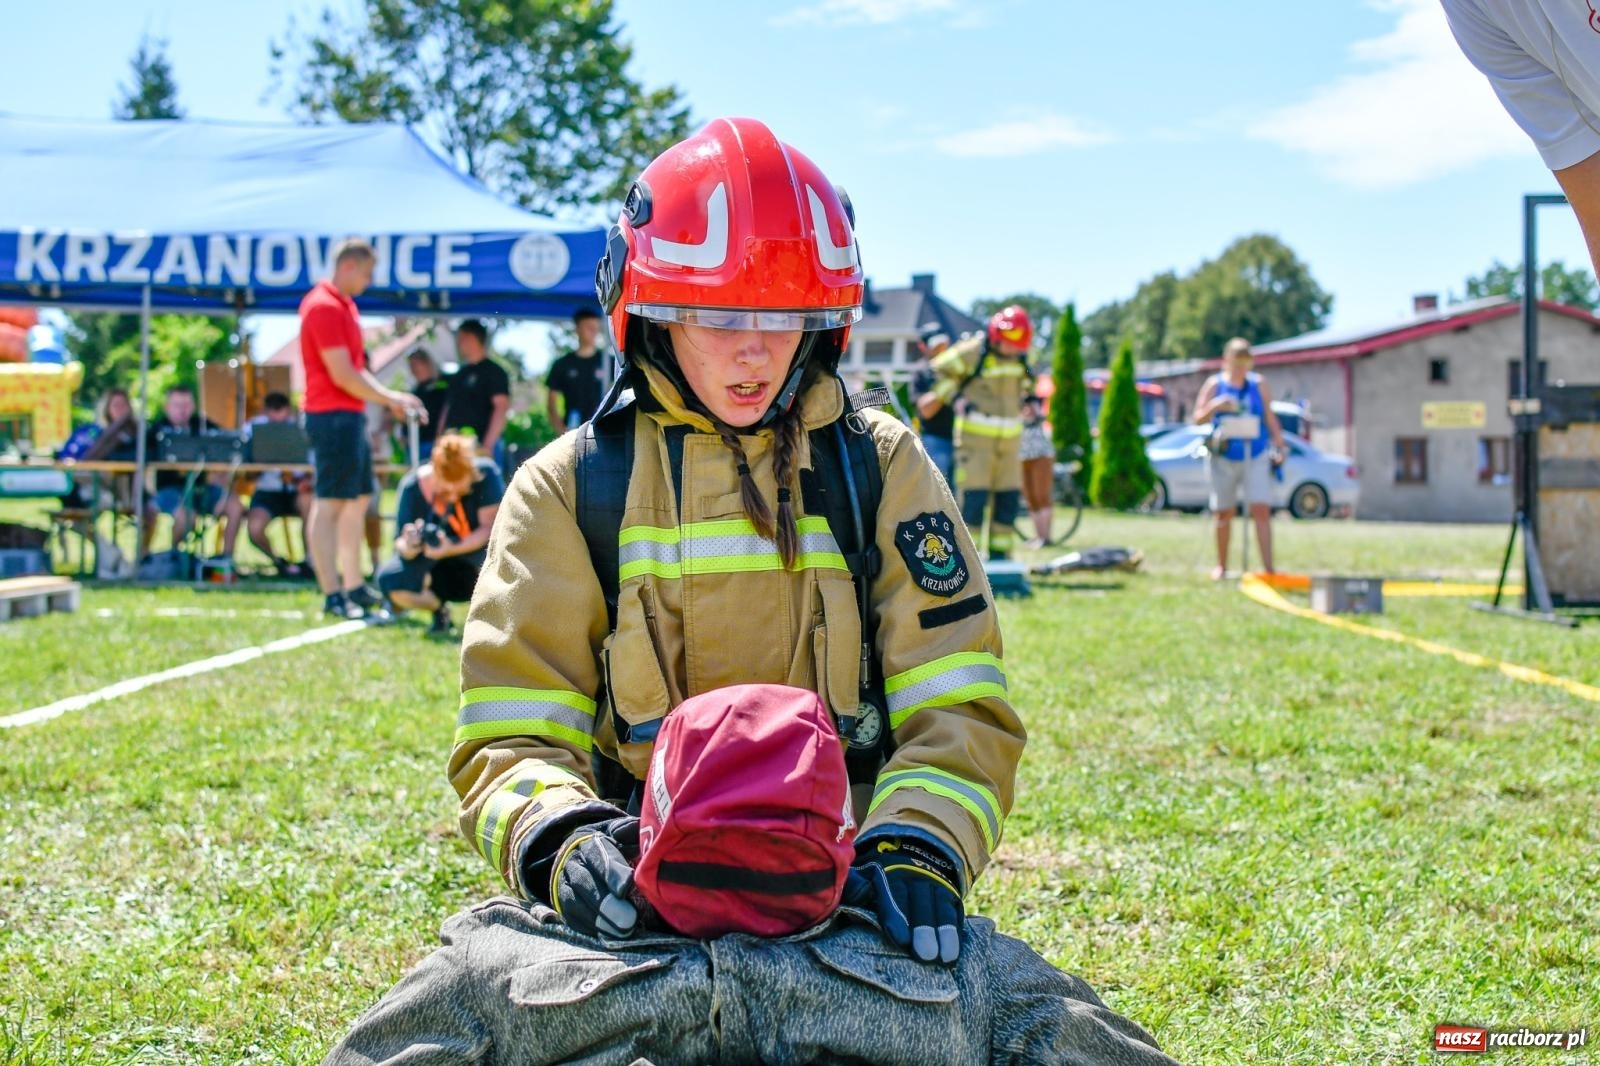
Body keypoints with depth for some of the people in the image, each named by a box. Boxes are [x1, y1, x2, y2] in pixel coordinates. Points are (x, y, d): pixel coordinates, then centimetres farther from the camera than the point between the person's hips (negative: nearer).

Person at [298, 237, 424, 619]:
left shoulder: (343, 305, 17)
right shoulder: (324, 307, -15)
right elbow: (341, 375, -19)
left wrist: (390, 397, 10)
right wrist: (389, 399, -10)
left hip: (350, 416, 11)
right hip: (333, 415, -11)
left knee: (358, 499, 15)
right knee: (329, 503, -8)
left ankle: (353, 586, 22)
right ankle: (332, 594, -7)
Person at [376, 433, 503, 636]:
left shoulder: (486, 473, -24)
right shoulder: (413, 486, -21)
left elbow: (489, 527, -25)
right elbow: (401, 543, -16)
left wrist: (452, 549, -40)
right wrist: (409, 547, -41)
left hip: (476, 549, -1)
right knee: (389, 580, -27)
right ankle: (439, 608, 6)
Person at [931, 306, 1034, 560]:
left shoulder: (1021, 356, 9)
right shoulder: (970, 352, -10)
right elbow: (939, 371, -1)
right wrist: (955, 398, -13)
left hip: (1009, 438, 6)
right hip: (976, 437, -6)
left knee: (1009, 499, 5)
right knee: (974, 498, -11)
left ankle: (1000, 555, 15)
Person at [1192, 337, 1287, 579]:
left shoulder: (1258, 384, 7)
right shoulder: (1215, 384, 3)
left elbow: (1270, 417, 12)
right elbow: (1198, 419, 0)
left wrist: (1279, 446, 2)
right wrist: (1214, 407, -20)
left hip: (1256, 457, 0)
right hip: (1224, 458, 0)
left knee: (1262, 510, -12)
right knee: (1224, 514, 8)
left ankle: (1268, 568, -15)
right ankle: (1221, 566, 21)